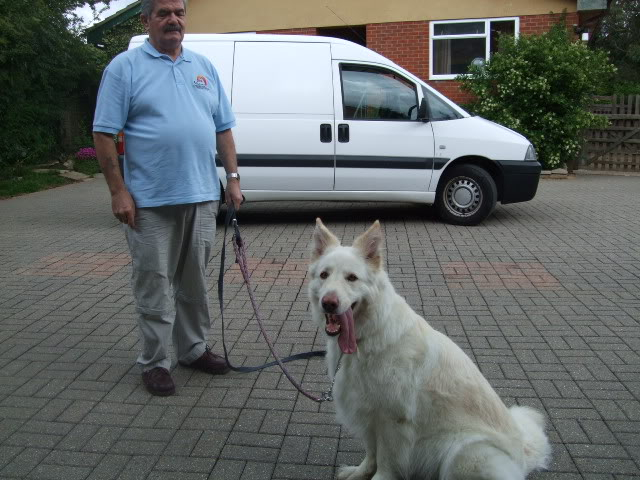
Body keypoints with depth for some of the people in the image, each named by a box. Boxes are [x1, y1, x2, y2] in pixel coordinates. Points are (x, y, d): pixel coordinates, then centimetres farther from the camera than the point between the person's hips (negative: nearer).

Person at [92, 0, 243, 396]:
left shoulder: (204, 67, 14)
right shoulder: (125, 67, -1)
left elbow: (223, 129, 15)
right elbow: (104, 134, -5)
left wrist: (233, 177, 6)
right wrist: (118, 191, -12)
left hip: (202, 196, 5)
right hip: (151, 201, -4)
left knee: (195, 282, 15)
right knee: (155, 285, 3)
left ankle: (194, 349, 29)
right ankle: (155, 362, 16)